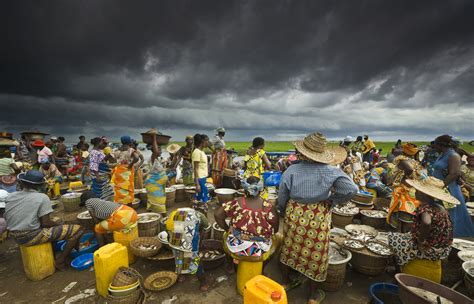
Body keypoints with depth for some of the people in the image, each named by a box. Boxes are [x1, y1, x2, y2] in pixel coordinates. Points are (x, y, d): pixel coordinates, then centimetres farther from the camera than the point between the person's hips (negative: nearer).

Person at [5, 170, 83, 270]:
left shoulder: (10, 196, 1)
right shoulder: (42, 197, -16)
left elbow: (7, 218, 11)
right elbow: (45, 223, -18)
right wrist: (59, 225, 2)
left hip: (14, 236, 8)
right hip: (32, 237, -8)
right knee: (77, 229, -5)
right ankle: (60, 260, 1)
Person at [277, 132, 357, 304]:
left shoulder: (291, 170, -11)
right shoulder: (330, 171, -15)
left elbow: (282, 198, -4)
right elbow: (351, 190, -21)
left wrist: (283, 212, 16)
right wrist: (332, 199, -6)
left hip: (294, 217, 2)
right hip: (318, 220, -1)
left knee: (290, 249, 22)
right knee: (315, 254, 16)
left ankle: (285, 282, 44)